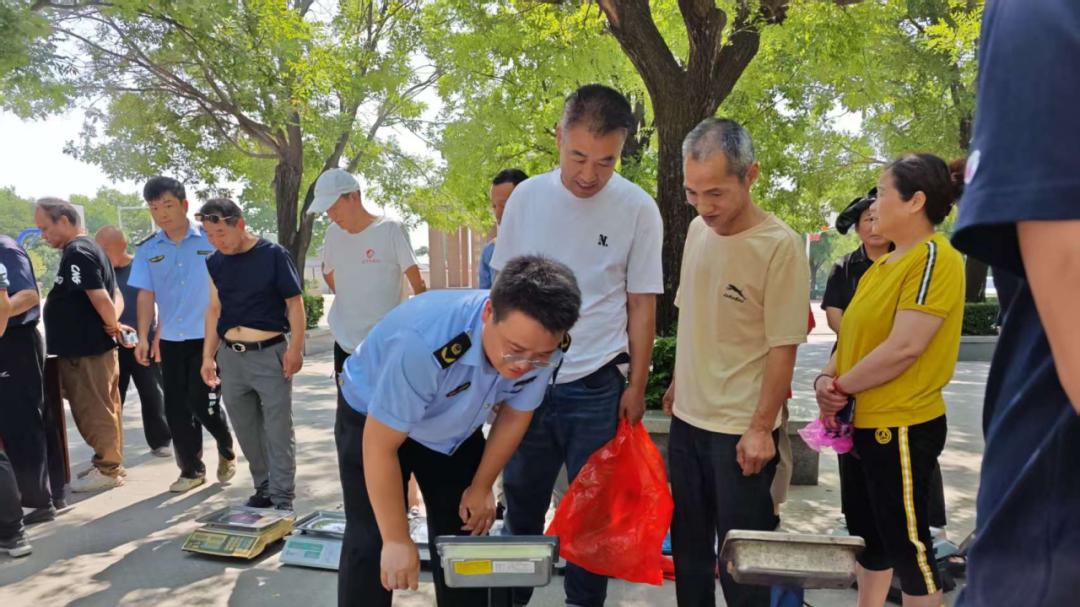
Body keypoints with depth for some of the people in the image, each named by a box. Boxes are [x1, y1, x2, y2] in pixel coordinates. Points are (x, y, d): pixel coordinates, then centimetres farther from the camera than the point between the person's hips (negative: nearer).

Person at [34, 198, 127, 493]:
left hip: (85, 350, -10)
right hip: (95, 346, 10)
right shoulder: (89, 249, 15)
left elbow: (100, 298, -26)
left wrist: (112, 324, -8)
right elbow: (115, 295, 16)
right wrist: (113, 325, -1)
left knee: (93, 412, 0)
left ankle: (106, 469, 8)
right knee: (104, 410, 14)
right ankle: (110, 463, 23)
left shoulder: (76, 254, -17)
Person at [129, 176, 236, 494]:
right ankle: (191, 470, 22)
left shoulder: (210, 239, -5)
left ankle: (227, 451, 23)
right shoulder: (147, 250, 4)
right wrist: (144, 337, -3)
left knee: (202, 403, -6)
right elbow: (146, 295, 5)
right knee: (176, 408, 7)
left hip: (208, 337, -4)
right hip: (169, 340, 4)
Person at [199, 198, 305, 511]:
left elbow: (295, 301, -6)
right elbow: (215, 309, 14)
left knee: (278, 430, -1)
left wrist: (295, 348, -12)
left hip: (270, 353, -5)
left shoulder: (273, 254, -7)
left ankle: (283, 498, 8)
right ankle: (263, 489, 27)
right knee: (247, 431, 12)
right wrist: (208, 356, 11)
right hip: (230, 356, 5)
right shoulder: (214, 262, 7)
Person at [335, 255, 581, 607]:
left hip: (456, 427, 5)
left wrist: (482, 487, 4)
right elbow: (380, 447, -31)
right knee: (372, 544, -9)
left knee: (465, 535, 7)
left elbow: (514, 416, -5)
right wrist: (397, 540, -22)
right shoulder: (425, 343, -43)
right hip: (372, 418, -4)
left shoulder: (542, 346, -26)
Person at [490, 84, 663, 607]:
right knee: (520, 501, 17)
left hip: (595, 388, -2)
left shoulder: (638, 209, -7)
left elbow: (642, 303, -1)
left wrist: (637, 385, -2)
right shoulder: (526, 197, -2)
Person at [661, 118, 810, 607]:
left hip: (741, 430, -6)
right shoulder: (697, 229, 3)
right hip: (687, 418, 7)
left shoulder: (780, 246, -17)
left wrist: (761, 428, -15)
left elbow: (783, 347, -16)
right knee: (688, 544, 20)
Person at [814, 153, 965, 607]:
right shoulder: (881, 266, 12)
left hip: (901, 426, -9)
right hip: (862, 423, 9)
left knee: (906, 542, 4)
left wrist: (841, 387, -14)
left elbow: (905, 346, -24)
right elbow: (852, 336, 15)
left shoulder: (935, 257, -15)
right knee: (868, 535, 19)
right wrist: (826, 379, -3)